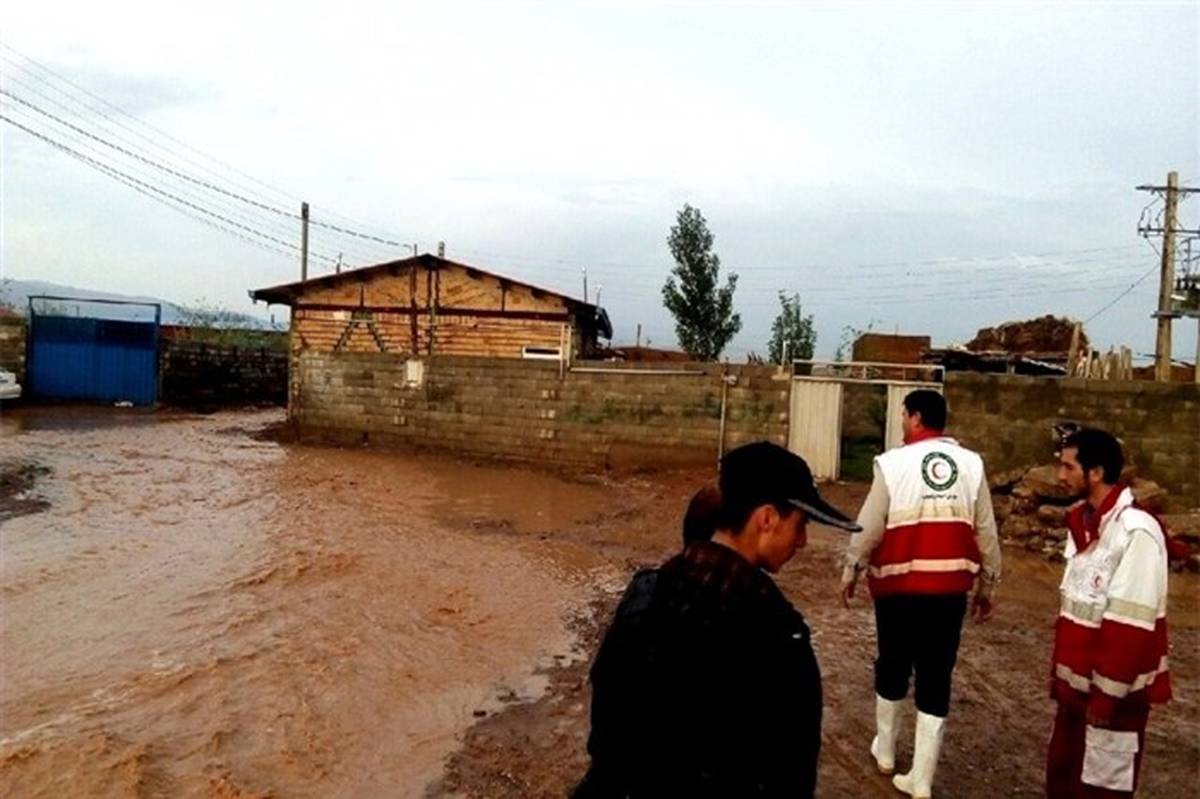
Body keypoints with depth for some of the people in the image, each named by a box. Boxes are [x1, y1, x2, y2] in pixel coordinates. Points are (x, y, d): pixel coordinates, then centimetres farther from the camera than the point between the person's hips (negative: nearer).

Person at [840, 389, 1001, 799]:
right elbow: (986, 532, 5)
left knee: (893, 666, 17)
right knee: (936, 677, 8)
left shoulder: (894, 463, -9)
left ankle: (885, 749, 35)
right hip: (951, 588, 2)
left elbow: (869, 527, -7)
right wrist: (987, 585, 17)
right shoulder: (972, 464, 2)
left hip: (899, 586, -2)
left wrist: (851, 572, 7)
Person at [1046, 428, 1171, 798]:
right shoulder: (1085, 523, 7)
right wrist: (1061, 675, 14)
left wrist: (1106, 693, -18)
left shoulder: (1136, 531, -21)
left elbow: (1129, 627, -22)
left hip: (1113, 689, -8)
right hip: (1077, 683, 8)